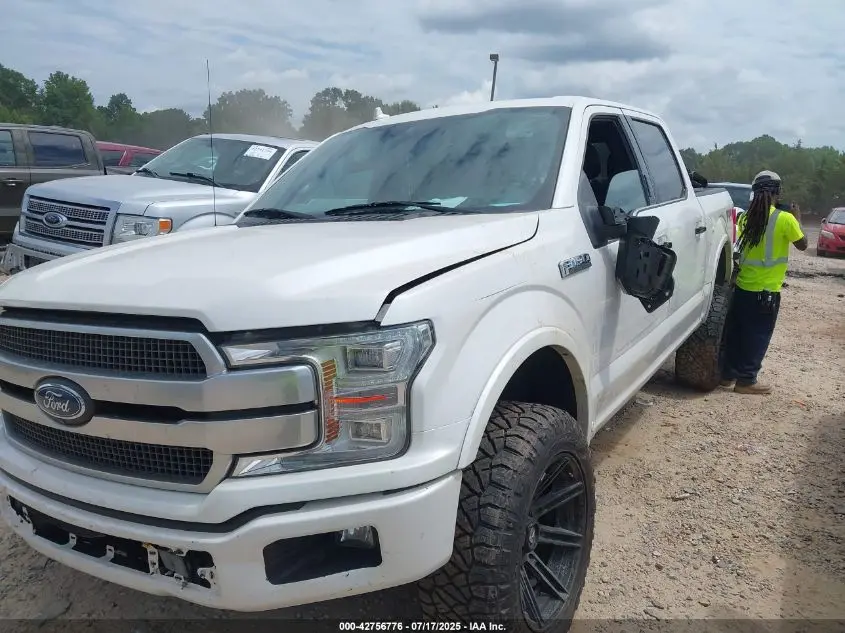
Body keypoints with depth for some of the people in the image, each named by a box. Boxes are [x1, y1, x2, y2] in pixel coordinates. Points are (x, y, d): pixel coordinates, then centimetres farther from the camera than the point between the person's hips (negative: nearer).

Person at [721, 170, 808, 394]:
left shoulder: (746, 217, 2)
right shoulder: (785, 219, -13)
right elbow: (802, 245, 1)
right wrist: (796, 219, 12)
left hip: (742, 286, 5)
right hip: (766, 290, -5)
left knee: (736, 332, 14)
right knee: (757, 336, 5)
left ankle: (729, 374, 23)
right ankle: (746, 380, 11)